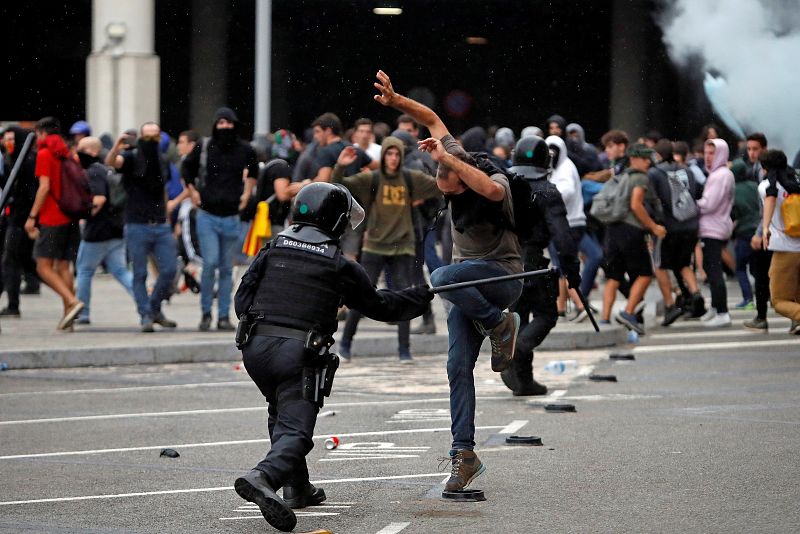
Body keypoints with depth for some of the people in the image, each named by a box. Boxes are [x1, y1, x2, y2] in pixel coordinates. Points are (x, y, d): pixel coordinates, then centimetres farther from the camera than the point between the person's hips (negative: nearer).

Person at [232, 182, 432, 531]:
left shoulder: (272, 250, 11)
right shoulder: (340, 266, 4)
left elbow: (242, 299, 9)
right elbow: (379, 306, 16)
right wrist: (422, 296, 31)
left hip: (256, 345, 5)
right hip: (298, 355, -5)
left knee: (282, 414, 27)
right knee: (295, 429, -9)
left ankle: (297, 488, 29)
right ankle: (263, 477, -37)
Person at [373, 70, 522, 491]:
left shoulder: (496, 185, -19)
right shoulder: (453, 171, -4)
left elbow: (489, 189, -47)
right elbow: (432, 119, 8)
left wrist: (446, 157, -40)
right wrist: (394, 101, -5)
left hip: (502, 277, -7)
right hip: (470, 283, 7)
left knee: (443, 279, -36)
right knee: (459, 367, -3)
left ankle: (500, 324, -13)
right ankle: (464, 454, -1)